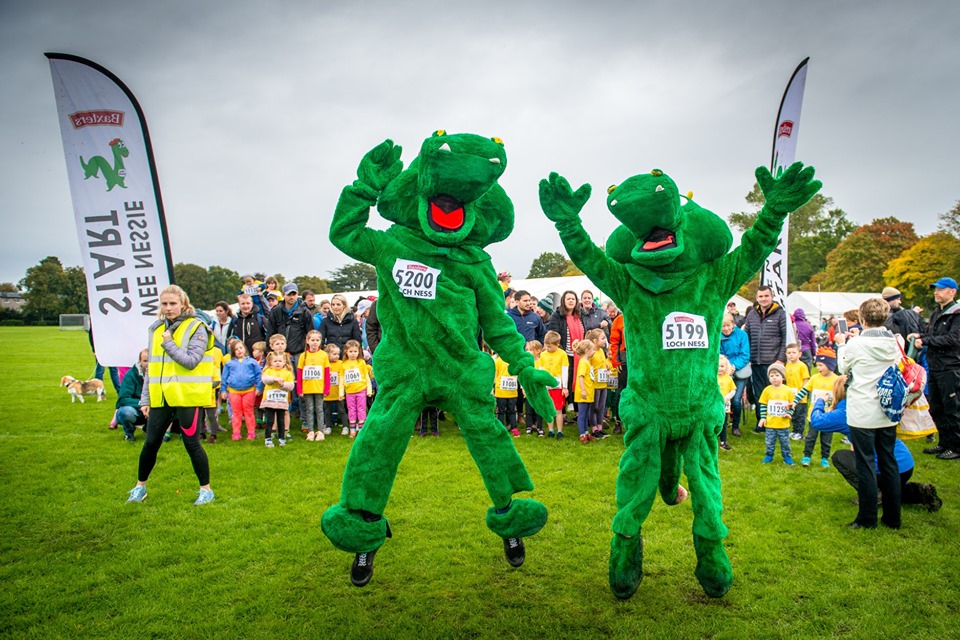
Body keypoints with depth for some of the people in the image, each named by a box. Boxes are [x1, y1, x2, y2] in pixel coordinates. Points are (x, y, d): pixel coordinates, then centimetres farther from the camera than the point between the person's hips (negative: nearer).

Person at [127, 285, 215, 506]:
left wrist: (168, 343, -13)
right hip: (161, 397, 5)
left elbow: (191, 361, -17)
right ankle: (140, 486, 31)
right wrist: (145, 398, 13)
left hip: (187, 396, -5)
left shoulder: (196, 328, -6)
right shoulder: (157, 329, 12)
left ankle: (206, 490, 13)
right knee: (151, 443, 10)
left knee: (191, 443, -1)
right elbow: (151, 367, 15)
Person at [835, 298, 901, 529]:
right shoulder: (893, 343, 0)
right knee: (889, 463, 14)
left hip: (862, 414, -5)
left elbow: (844, 368, 2)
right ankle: (893, 517, 22)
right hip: (888, 413, 5)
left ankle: (867, 518, 11)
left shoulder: (856, 344, -15)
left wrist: (842, 344, 19)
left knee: (866, 465, 3)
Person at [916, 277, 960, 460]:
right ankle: (944, 442, 26)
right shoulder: (936, 313, 16)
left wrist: (926, 340, -18)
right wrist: (920, 337, -4)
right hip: (935, 367, 8)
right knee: (936, 409, 14)